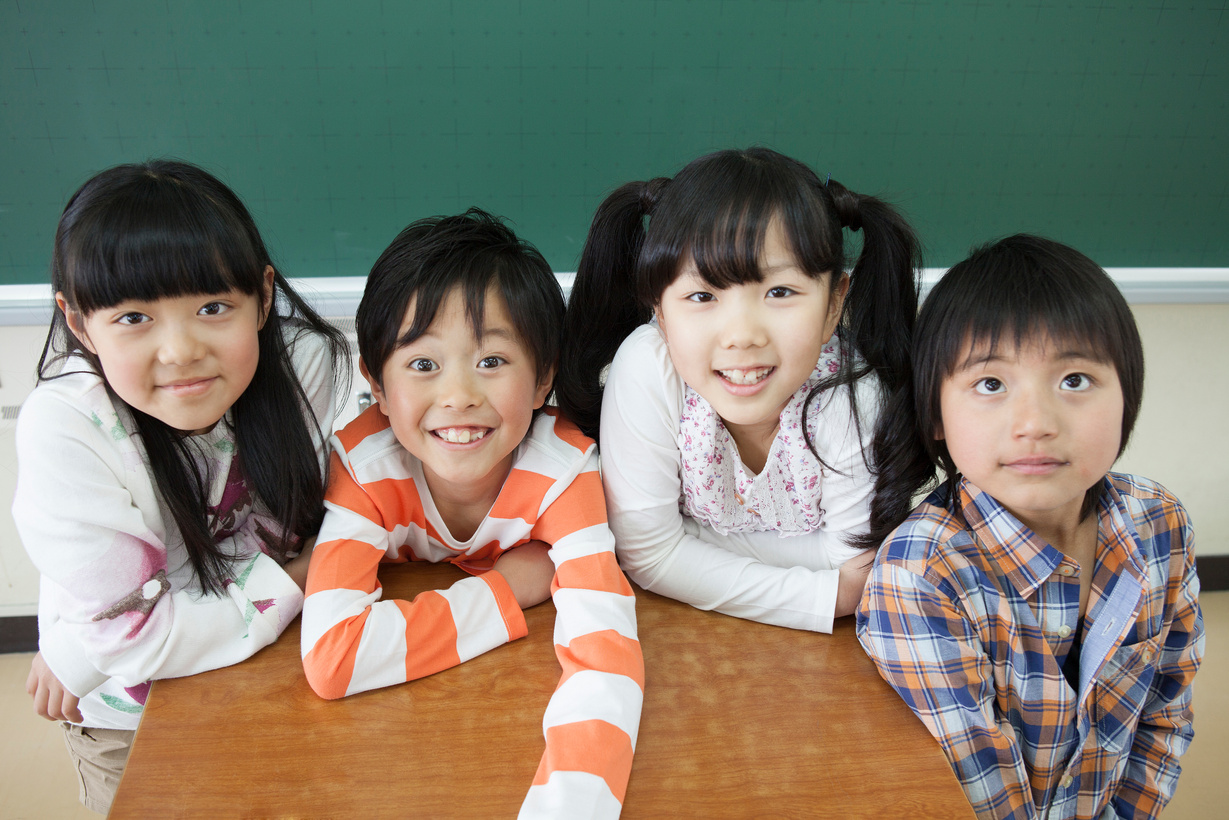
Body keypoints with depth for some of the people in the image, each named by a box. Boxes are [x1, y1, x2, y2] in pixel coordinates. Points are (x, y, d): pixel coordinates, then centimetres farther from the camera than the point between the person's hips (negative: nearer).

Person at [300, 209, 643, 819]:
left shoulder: (565, 471, -25)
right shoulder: (362, 465, -24)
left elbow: (605, 654, -37)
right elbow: (329, 655, -34)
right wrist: (506, 591, -29)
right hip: (402, 714, 1)